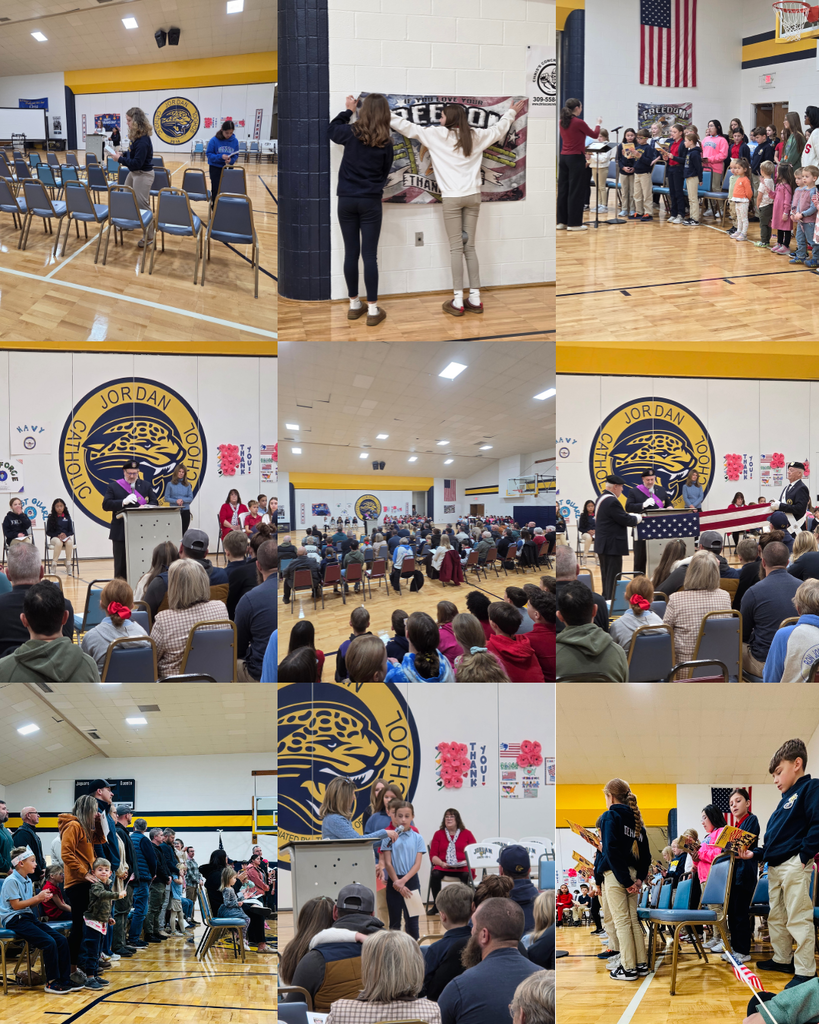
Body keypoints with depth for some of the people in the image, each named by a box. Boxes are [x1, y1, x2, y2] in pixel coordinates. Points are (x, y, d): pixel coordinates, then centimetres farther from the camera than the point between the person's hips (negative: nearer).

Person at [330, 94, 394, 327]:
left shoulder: (351, 133, -6)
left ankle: (354, 305, 17)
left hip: (346, 200, 1)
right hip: (370, 202, -1)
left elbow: (332, 129, 17)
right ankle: (373, 310, 0)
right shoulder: (385, 143, -7)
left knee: (351, 253, 8)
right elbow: (385, 172, 7)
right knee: (370, 255, -1)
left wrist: (348, 110, 27)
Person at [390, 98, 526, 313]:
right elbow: (498, 129, 27)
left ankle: (458, 301, -4)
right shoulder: (475, 136, 9)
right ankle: (475, 298, 7)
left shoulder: (437, 135, -4)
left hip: (452, 198, -4)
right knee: (469, 247, 8)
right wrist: (512, 112, 44)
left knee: (456, 248, -3)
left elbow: (407, 127, 0)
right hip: (473, 196, 4)